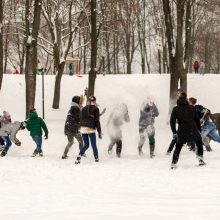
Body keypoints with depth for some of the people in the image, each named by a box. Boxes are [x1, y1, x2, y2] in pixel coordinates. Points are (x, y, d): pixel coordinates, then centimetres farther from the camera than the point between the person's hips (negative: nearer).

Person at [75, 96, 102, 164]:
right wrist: (99, 132, -3)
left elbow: (81, 119, 13)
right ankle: (96, 158, 17)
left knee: (86, 145, 12)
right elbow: (97, 121, -6)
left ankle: (79, 156, -7)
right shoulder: (96, 109, -3)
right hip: (91, 129, -4)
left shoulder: (84, 109, 11)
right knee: (94, 145, 10)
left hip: (83, 128, 4)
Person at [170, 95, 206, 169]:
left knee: (178, 147, 9)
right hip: (193, 130, 1)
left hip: (182, 131, -1)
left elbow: (172, 121, 0)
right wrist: (199, 129, 19)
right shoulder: (191, 108, 7)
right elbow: (197, 119, 9)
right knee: (199, 143, 22)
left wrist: (174, 132, 7)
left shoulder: (175, 109, 3)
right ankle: (201, 160, 19)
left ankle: (174, 163, 3)